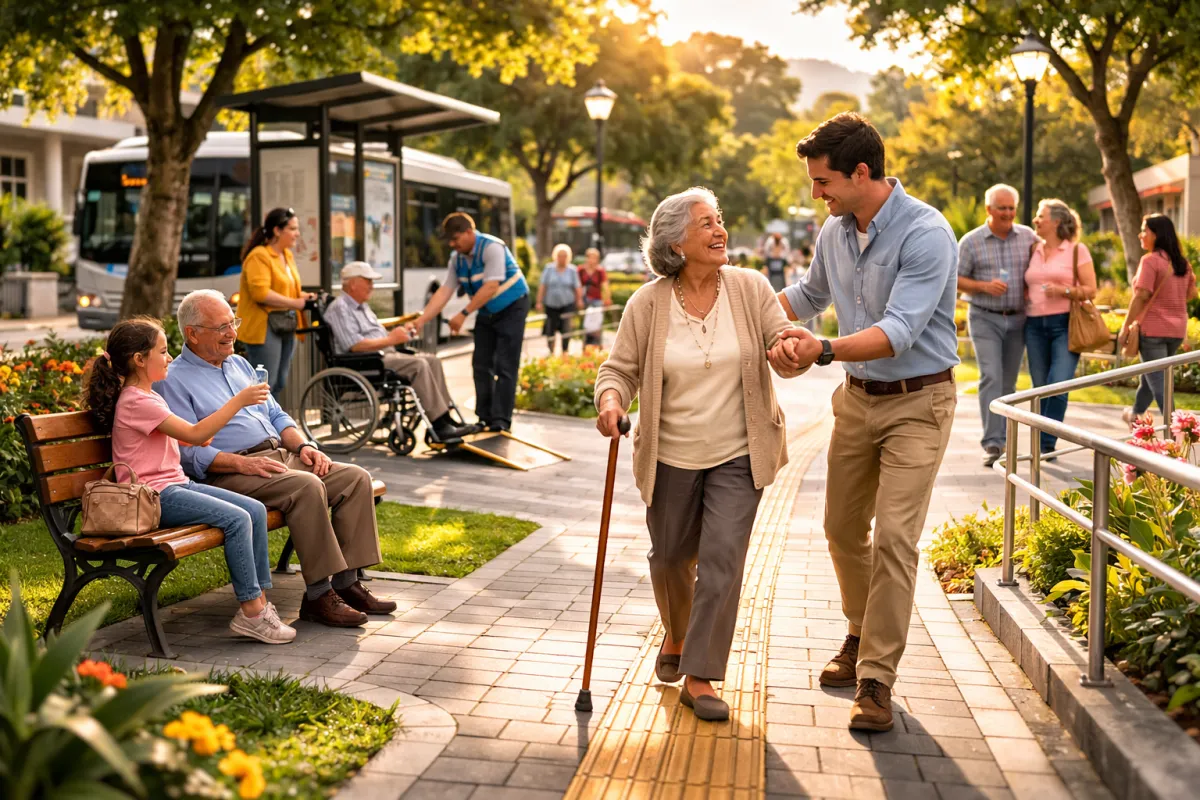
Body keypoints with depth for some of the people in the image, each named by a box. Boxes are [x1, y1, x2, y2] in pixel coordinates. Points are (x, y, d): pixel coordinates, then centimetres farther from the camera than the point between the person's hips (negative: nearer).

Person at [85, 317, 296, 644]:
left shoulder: (148, 396, 19)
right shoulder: (136, 402, -14)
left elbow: (185, 436, 23)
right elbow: (195, 434, -19)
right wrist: (238, 400, -17)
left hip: (176, 483, 10)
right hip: (155, 495, -10)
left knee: (256, 510, -3)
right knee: (236, 519, -25)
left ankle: (258, 601, -4)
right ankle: (250, 612, -19)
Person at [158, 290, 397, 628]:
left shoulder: (239, 364, 23)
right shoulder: (174, 381, -2)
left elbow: (276, 415, 24)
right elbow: (189, 452, -12)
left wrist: (303, 445, 4)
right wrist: (242, 463, -23)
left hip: (279, 455, 8)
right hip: (227, 474, -8)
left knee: (356, 477, -10)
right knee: (306, 486, -33)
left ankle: (346, 583, -11)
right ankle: (318, 595, -27)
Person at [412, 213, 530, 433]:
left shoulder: (492, 248, -25)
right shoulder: (457, 258, -4)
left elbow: (490, 287, -31)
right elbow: (445, 291, -7)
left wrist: (464, 314, -31)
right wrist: (421, 320, -16)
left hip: (511, 309, -7)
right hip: (486, 313, 7)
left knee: (505, 366, -9)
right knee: (481, 365, 4)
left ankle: (501, 420, -7)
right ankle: (485, 417, 11)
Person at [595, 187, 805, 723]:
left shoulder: (749, 288, -4)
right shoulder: (648, 304, -7)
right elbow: (620, 368, -3)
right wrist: (611, 400, -25)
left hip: (738, 456, 0)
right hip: (670, 457, 1)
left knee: (722, 560, -9)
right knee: (671, 558, 15)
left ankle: (699, 677, 2)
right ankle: (676, 635, 45)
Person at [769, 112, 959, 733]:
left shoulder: (926, 234, -21)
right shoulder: (835, 231, 2)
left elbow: (899, 330, -30)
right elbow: (810, 294, 22)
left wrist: (824, 351, -41)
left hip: (916, 402, -7)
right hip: (858, 396, 7)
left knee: (894, 536, -11)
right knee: (842, 527, 13)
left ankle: (875, 677, -4)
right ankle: (864, 635, 34)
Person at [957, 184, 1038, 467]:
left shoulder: (1028, 237, 5)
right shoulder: (971, 241, -2)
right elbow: (956, 279, -1)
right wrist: (984, 286, -16)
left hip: (1017, 320, 3)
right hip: (985, 319, -3)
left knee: (1008, 382, 9)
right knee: (991, 378, -14)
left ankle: (1002, 437, 20)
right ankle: (992, 443, -17)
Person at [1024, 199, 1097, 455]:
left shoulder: (1077, 250, 1)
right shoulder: (1033, 251, 14)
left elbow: (1090, 290, -2)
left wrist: (1064, 291, -16)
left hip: (1065, 325, -4)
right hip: (1035, 326, 4)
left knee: (1059, 386, -15)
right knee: (1040, 389, 5)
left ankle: (1046, 445, -8)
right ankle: (1044, 447, 14)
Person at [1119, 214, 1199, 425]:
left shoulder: (1150, 260, -15)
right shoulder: (1182, 262, 8)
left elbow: (1141, 296, -18)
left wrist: (1125, 327, -12)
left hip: (1153, 329, -8)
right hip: (1177, 329, 8)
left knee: (1159, 382, -4)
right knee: (1150, 375, 24)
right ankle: (1136, 414, 41)